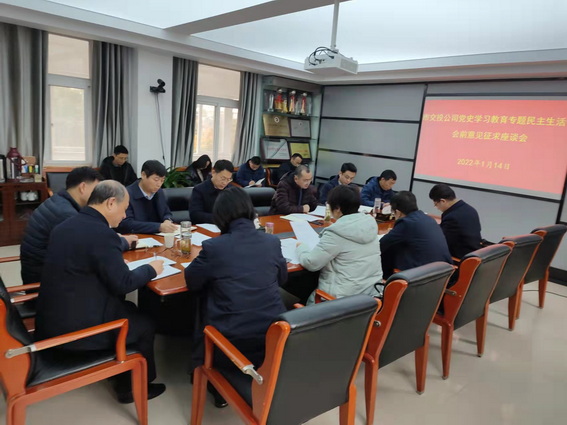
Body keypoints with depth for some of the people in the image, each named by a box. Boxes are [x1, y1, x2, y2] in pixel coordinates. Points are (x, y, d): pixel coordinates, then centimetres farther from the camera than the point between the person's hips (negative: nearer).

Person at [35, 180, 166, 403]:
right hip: (74, 328, -9)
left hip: (53, 319, 9)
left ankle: (124, 375, 36)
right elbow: (123, 284, -18)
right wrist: (151, 269, -2)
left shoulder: (65, 225, 5)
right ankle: (134, 387, 29)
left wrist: (117, 262, 14)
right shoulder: (102, 233, -23)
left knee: (129, 310, 23)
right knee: (145, 325, 11)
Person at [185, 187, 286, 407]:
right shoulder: (272, 242, -3)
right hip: (274, 337, 4)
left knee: (200, 335, 29)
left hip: (231, 340, -4)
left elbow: (191, 282, 3)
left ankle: (218, 390, 27)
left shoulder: (213, 246, -14)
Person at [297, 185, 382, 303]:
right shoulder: (370, 224, -1)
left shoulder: (336, 233, -22)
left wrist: (300, 247, 2)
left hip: (345, 296, -7)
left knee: (311, 298, 18)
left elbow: (311, 263, -16)